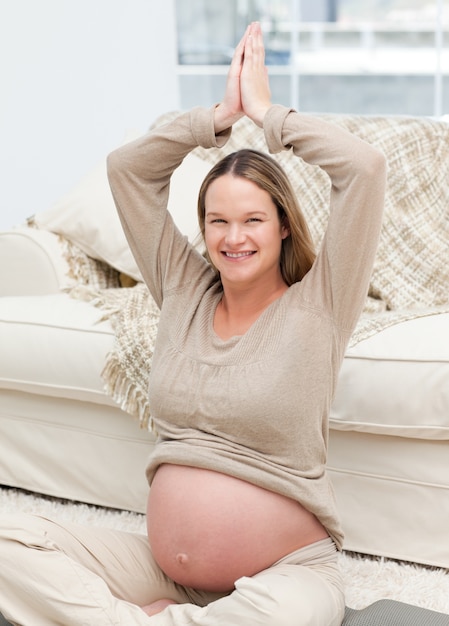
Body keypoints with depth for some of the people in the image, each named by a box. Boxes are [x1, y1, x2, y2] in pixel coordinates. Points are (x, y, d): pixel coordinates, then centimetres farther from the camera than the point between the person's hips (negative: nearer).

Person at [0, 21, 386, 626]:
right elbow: (127, 166, 12)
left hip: (286, 569, -3)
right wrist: (223, 113, 6)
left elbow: (365, 166, -14)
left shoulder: (317, 304, -4)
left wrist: (266, 111, -3)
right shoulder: (184, 290, 8)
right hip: (164, 568, 4)